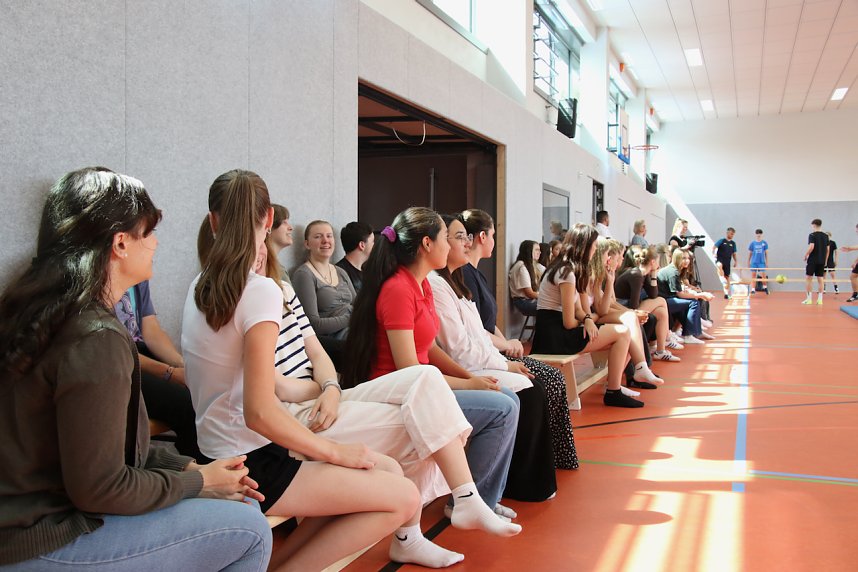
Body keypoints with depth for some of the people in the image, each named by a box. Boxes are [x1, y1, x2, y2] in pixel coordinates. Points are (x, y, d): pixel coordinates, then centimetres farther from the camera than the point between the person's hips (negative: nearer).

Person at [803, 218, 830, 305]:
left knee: (808, 278, 2)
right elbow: (827, 250, 10)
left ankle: (809, 299, -1)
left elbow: (811, 247, -20)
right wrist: (825, 260, 18)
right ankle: (820, 299, 5)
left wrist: (806, 255, -7)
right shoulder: (825, 236, 9)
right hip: (822, 261, 5)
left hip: (812, 260, -5)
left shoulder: (812, 235, -8)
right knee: (820, 279, 7)